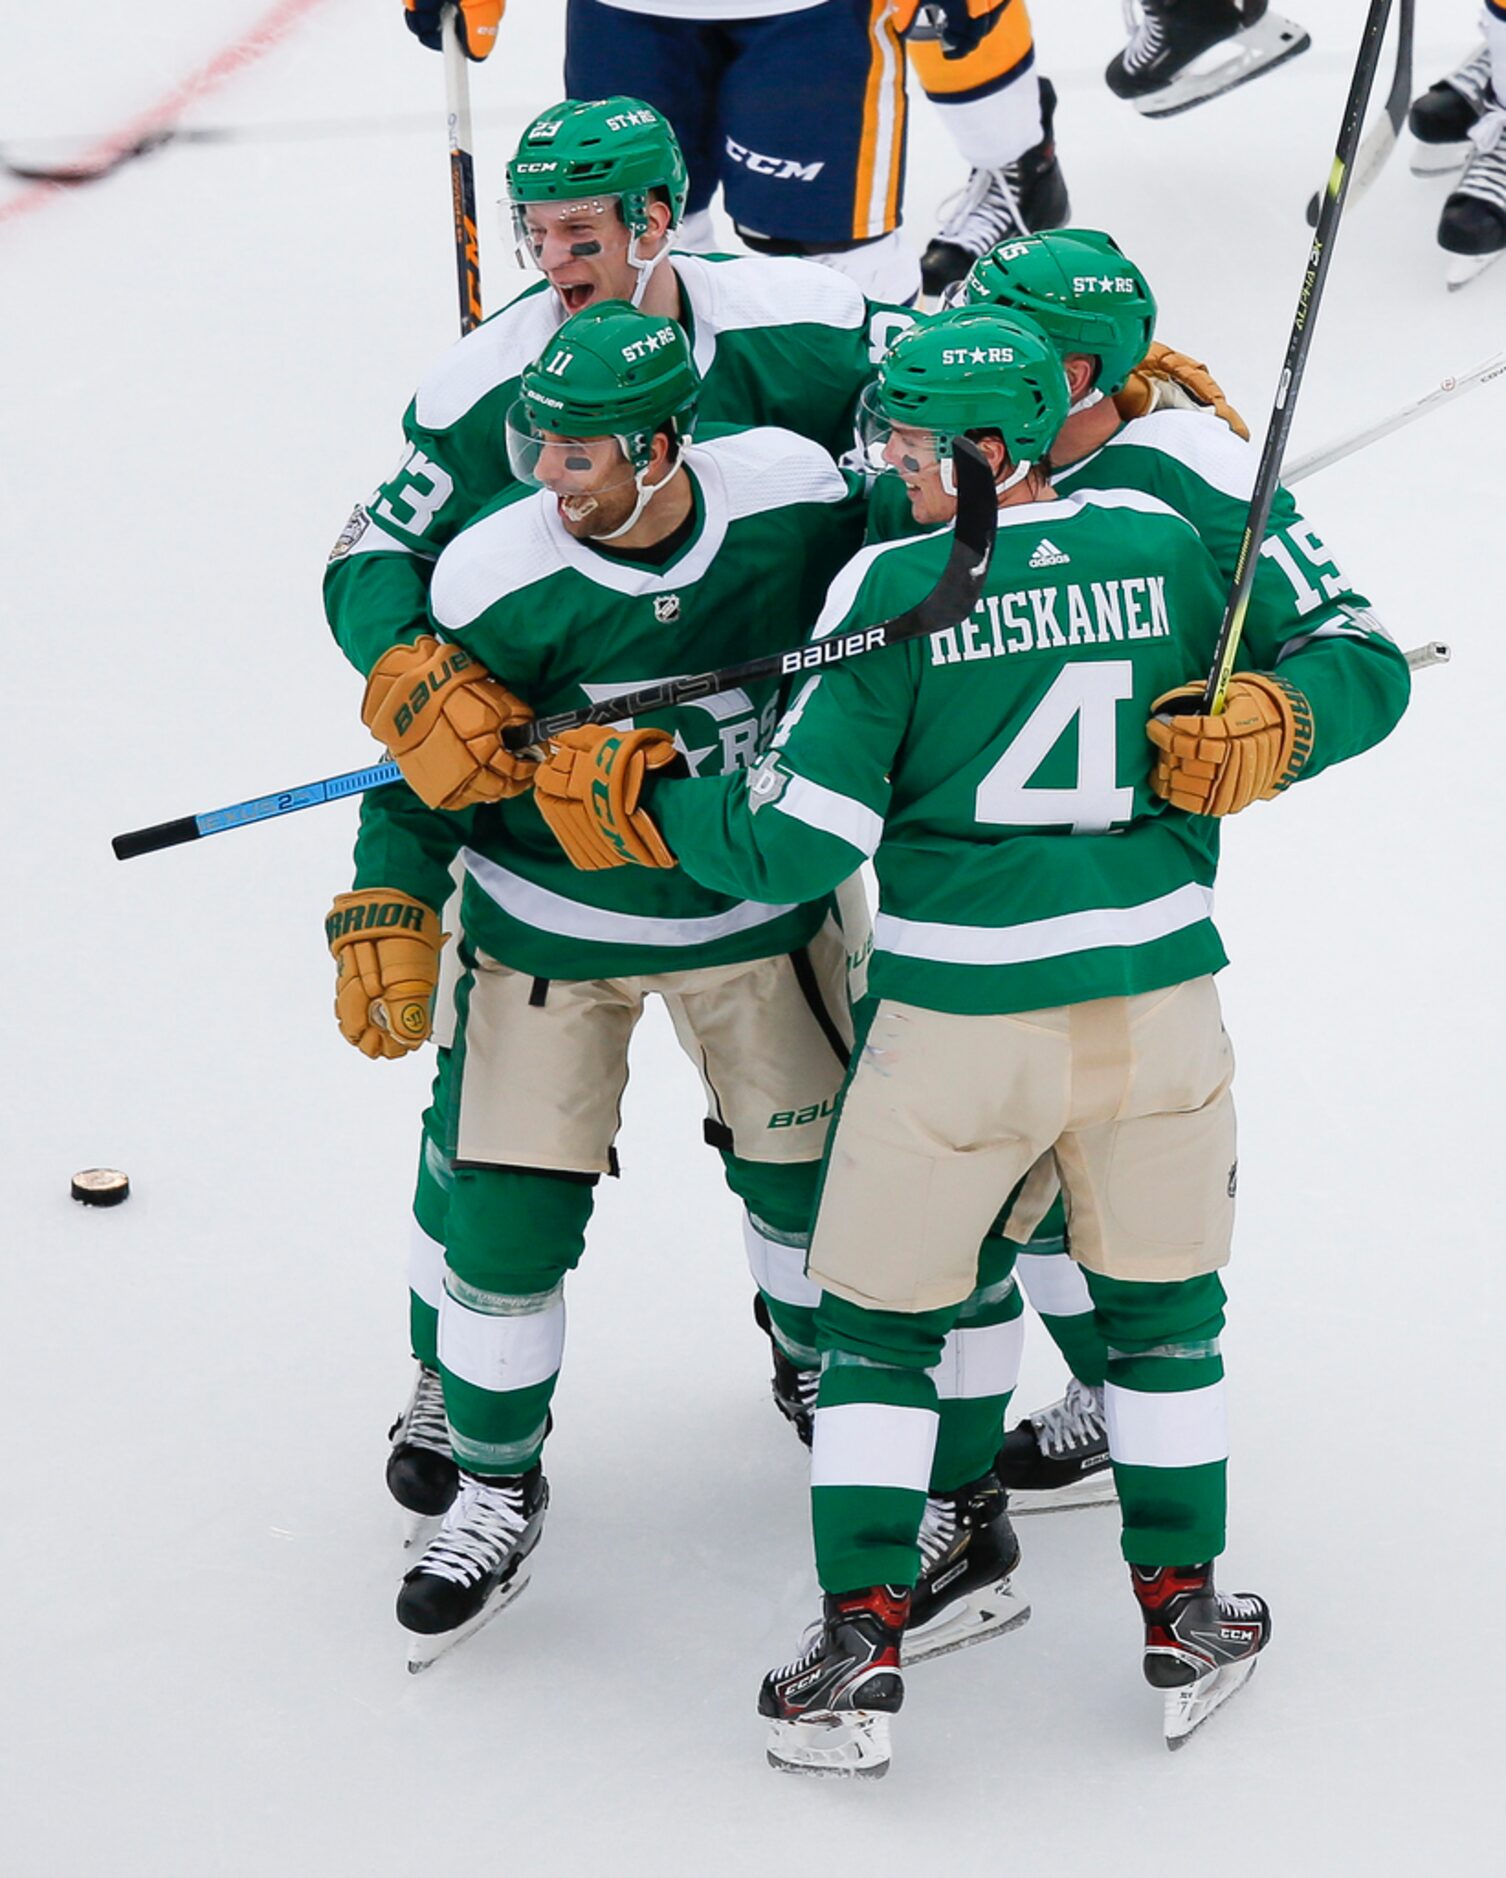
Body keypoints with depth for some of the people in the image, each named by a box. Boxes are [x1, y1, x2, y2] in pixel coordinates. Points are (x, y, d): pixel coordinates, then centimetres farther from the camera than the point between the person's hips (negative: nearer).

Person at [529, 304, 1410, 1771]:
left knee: (878, 1321, 13)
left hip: (957, 1017, -3)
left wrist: (633, 808, -1)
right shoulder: (1165, 540, 1)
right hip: (1156, 1000, 3)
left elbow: (802, 841, -13)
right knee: (1162, 1308, 21)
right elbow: (1343, 678, 13)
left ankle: (861, 1654, 12)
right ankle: (1185, 1622, 28)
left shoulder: (891, 583, -11)